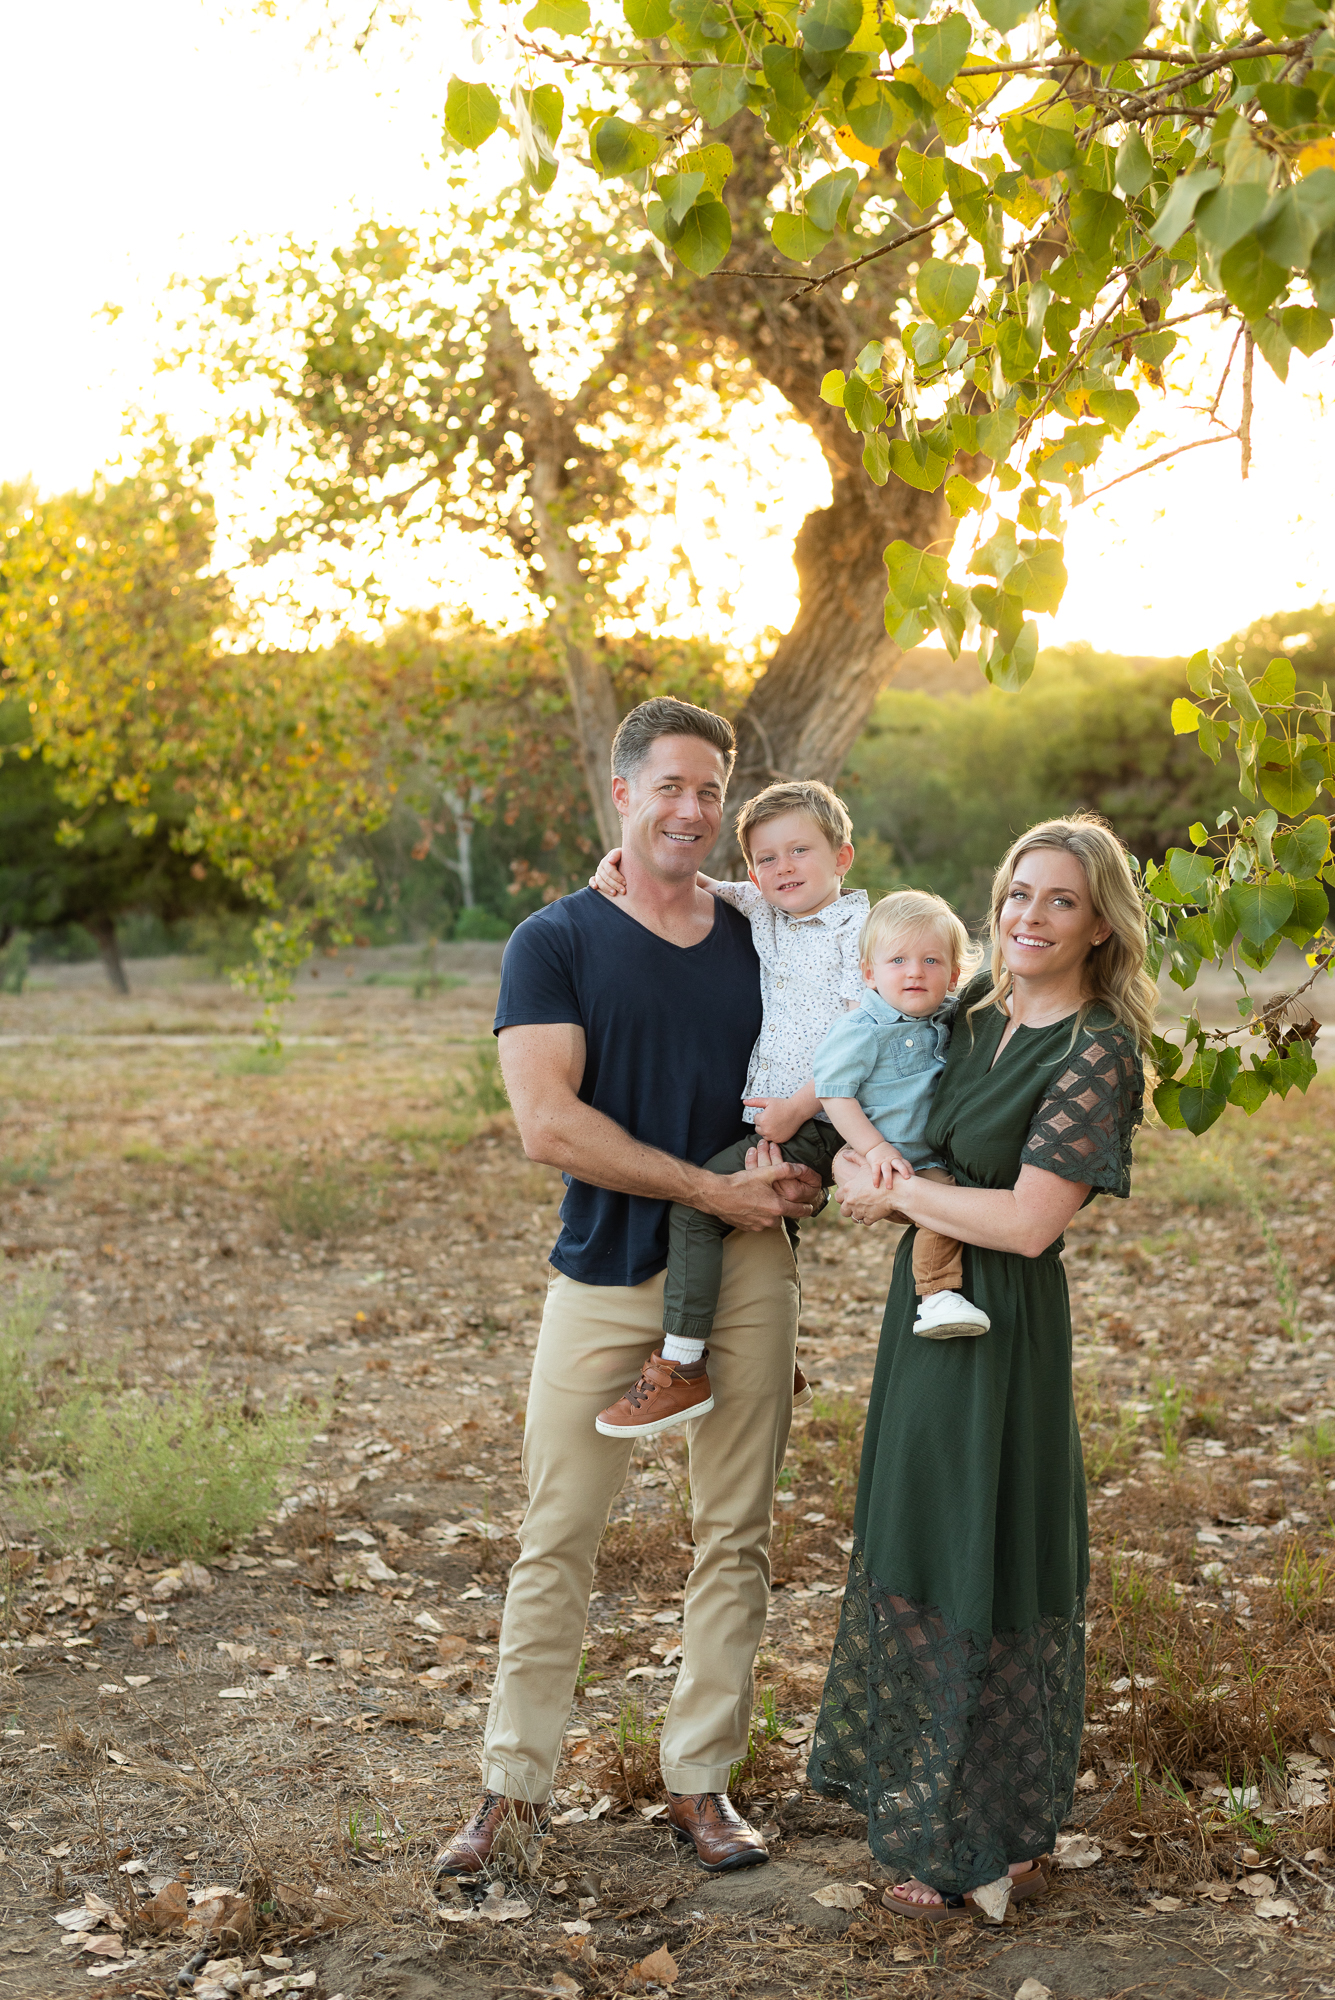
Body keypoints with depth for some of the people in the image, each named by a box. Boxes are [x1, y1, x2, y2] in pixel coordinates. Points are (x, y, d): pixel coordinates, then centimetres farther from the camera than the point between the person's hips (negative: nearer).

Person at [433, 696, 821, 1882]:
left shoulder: (761, 943, 10)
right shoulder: (555, 943, -2)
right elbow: (549, 1123, -13)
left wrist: (807, 1165, -5)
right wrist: (718, 1189, -15)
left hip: (746, 1268, 3)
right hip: (605, 1273, -3)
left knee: (735, 1536, 8)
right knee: (556, 1540, 3)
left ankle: (701, 1781, 22)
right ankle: (516, 1786, 18)